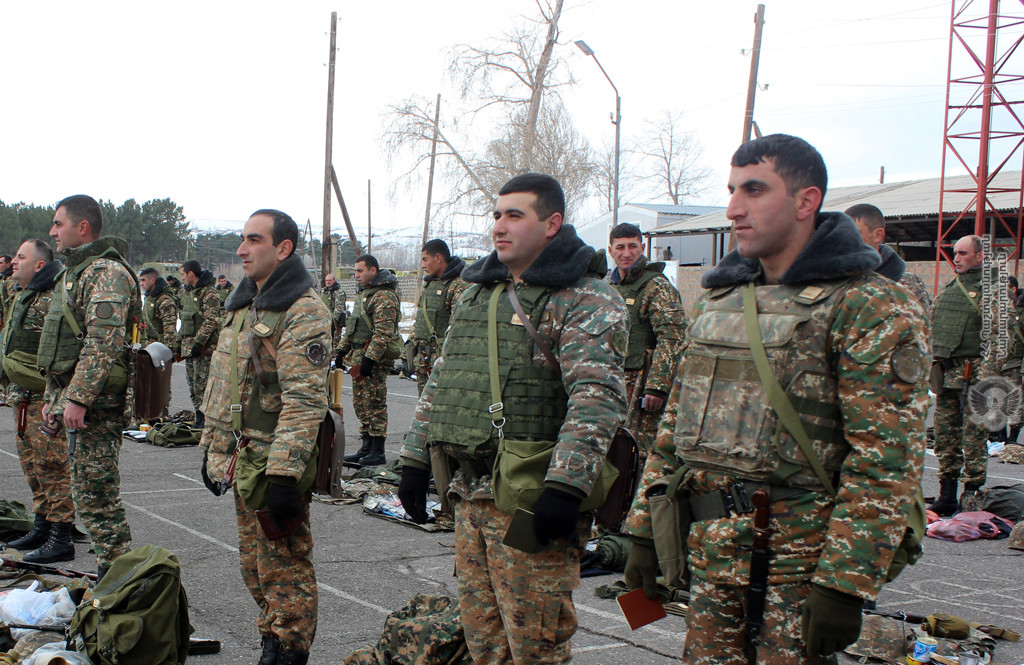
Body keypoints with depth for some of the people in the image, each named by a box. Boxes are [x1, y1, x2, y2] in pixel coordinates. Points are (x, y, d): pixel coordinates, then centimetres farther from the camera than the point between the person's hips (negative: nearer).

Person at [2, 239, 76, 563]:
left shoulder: (52, 299, -17)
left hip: (45, 399, -10)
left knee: (52, 465, -7)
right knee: (32, 464, 16)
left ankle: (61, 539, -2)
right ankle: (42, 528, 26)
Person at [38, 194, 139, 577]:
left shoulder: (106, 272, -13)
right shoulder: (75, 271, 20)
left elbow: (104, 341, -23)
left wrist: (77, 398, -26)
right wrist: (52, 398, 23)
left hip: (96, 403, -10)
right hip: (76, 400, 10)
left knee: (95, 496, -7)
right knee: (89, 494, 14)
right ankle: (111, 574, 21)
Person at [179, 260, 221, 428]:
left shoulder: (209, 292, -11)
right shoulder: (186, 291, 19)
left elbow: (211, 321, -18)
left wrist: (199, 342, -21)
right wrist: (180, 341, 20)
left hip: (204, 347, -9)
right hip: (188, 345, 9)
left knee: (202, 383, -11)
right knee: (192, 384, 11)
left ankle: (206, 419, -7)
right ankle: (199, 418, 18)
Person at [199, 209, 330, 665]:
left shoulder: (303, 312, -16)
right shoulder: (241, 306, 14)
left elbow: (305, 401, -23)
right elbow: (220, 383, 21)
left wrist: (283, 474, -26)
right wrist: (213, 447, 20)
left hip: (277, 463, -9)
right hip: (242, 460, 9)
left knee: (285, 568, 1)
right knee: (254, 566, 18)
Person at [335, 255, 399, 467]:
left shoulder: (384, 296, -14)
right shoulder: (363, 293, 19)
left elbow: (383, 332, -21)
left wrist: (369, 358, -25)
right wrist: (343, 350, 21)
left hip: (374, 360, -10)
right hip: (358, 356, 10)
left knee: (375, 403, -5)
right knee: (361, 403, 12)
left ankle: (378, 452, 0)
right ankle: (366, 448, 20)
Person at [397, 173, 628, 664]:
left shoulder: (587, 299, -9)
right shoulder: (478, 291, 17)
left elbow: (597, 398, -20)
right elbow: (440, 381, 22)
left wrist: (565, 489, -27)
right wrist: (415, 460, 18)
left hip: (530, 501, -7)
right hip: (469, 494, 8)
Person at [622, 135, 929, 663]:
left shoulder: (871, 308, -10)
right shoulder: (717, 299, 12)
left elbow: (887, 458, -16)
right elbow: (675, 423, 16)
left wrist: (845, 585, -20)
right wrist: (644, 530, 11)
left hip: (800, 559, -6)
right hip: (709, 552, 6)